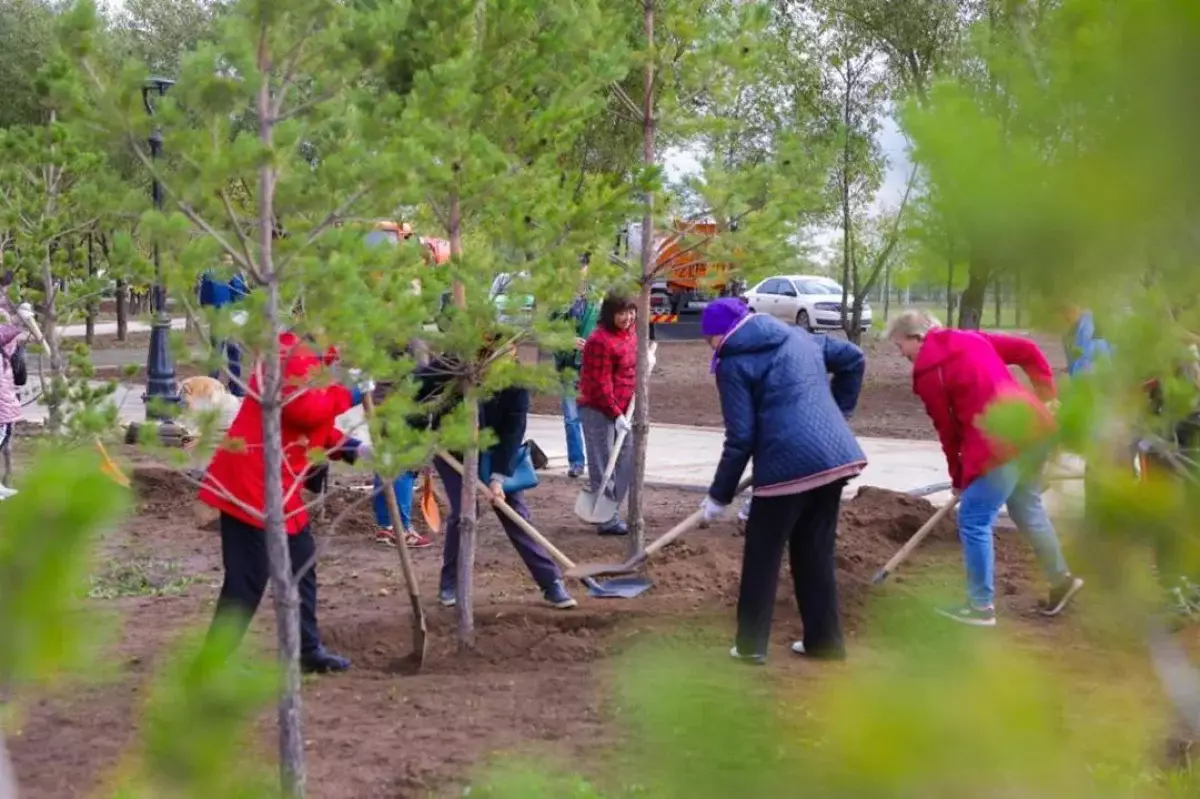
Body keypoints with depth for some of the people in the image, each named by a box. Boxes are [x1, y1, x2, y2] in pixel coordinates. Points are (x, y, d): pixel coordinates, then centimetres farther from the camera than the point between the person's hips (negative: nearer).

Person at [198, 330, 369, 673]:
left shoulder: (311, 361, 20)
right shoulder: (292, 353, -13)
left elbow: (314, 428, 23)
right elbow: (304, 409, -28)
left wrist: (351, 448, 10)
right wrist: (347, 395, -16)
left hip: (278, 487, 11)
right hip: (250, 483, -11)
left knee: (302, 566, 17)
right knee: (248, 577, -9)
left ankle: (308, 649, 28)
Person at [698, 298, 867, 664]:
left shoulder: (734, 363, -1)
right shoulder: (798, 337, 19)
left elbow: (741, 438, -5)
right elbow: (853, 358, 25)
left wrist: (719, 495, 2)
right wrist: (835, 412, 30)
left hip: (789, 465, -7)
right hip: (836, 455, 7)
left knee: (762, 556, 8)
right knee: (816, 554, 18)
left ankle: (751, 644, 11)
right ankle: (825, 641, 21)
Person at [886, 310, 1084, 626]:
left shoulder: (927, 372, -3)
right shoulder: (971, 338, 17)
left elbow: (948, 430, 1)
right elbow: (1028, 350, 16)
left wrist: (958, 478, 13)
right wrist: (1047, 397, 19)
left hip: (1002, 441, -9)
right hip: (1035, 423, 9)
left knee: (974, 521, 2)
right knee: (1027, 507, 26)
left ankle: (981, 606, 7)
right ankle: (1061, 579, 35)